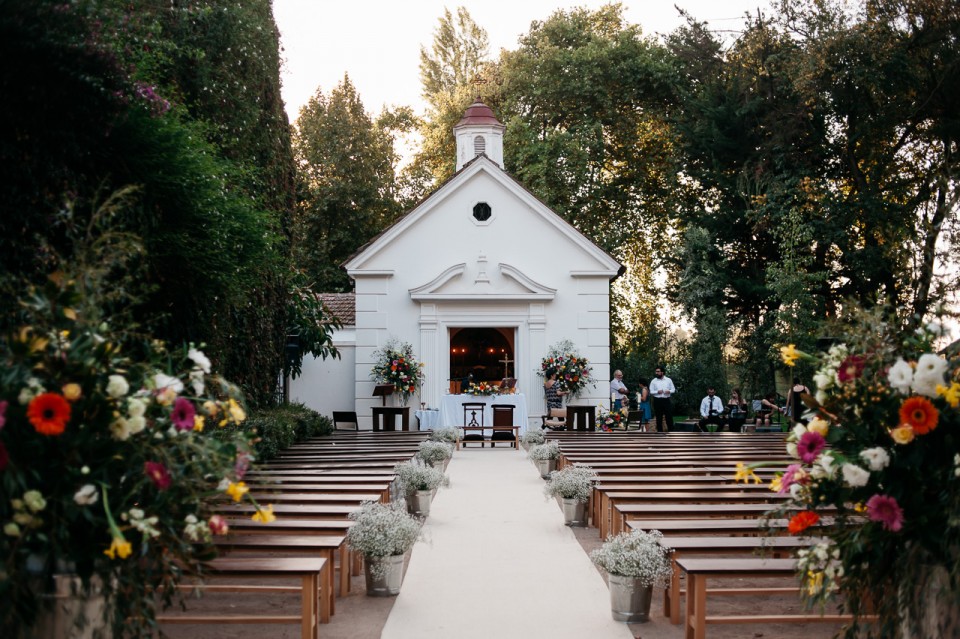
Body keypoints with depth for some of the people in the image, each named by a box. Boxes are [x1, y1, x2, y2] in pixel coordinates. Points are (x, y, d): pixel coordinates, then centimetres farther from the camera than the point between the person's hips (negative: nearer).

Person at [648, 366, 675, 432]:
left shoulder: (668, 380, 5)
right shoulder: (653, 381, 3)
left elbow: (673, 389, 8)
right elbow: (651, 391, 2)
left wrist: (669, 391, -13)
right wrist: (657, 392, -16)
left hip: (666, 400, 0)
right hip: (657, 401, 0)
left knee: (669, 416, 0)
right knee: (659, 417, 4)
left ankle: (671, 431, 7)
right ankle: (660, 431, 11)